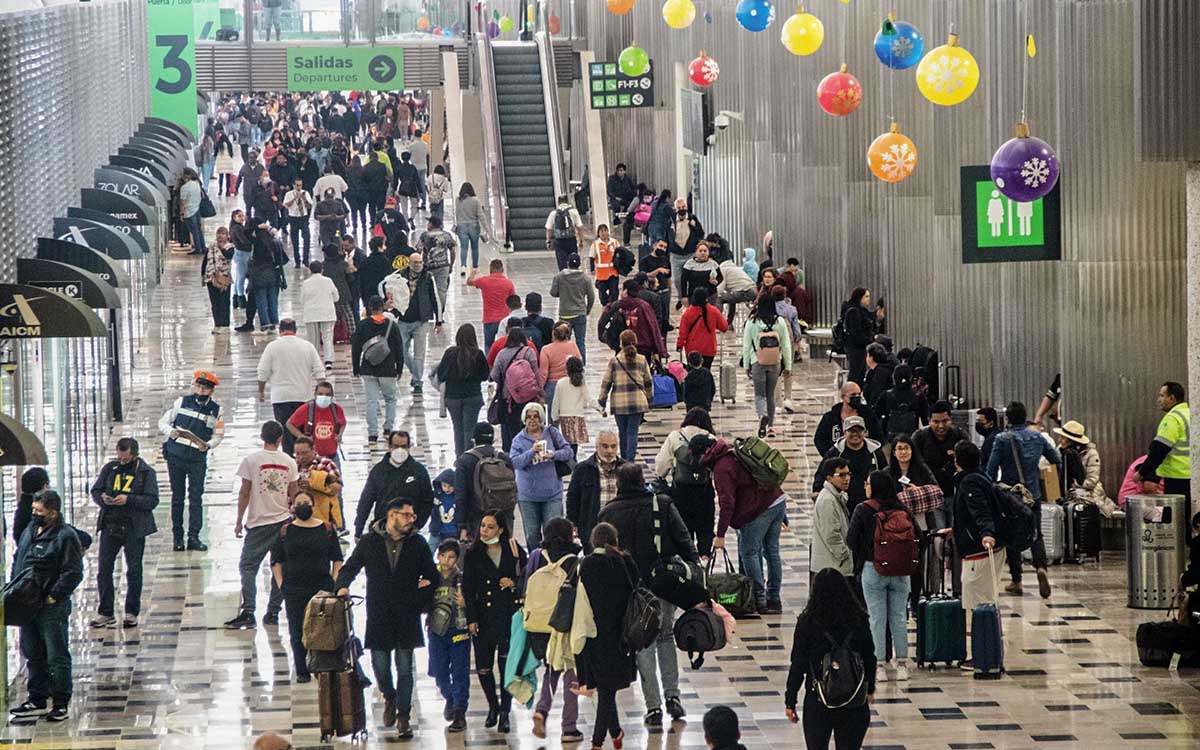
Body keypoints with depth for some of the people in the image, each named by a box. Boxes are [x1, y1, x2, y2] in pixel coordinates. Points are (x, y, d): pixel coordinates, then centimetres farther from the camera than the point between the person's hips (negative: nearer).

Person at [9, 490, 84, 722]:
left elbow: (73, 573, -17)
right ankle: (37, 701, 26)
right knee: (33, 655, 16)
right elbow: (17, 561, 22)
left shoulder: (65, 536, -14)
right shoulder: (30, 531, 11)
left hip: (53, 607, -8)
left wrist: (53, 596, -18)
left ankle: (61, 704, 5)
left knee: (57, 657, -1)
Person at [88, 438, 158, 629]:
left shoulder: (146, 472, -2)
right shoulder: (109, 468, 8)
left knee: (133, 571, 4)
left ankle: (131, 613, 14)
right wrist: (102, 498, -11)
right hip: (110, 525, 3)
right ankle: (106, 613, 9)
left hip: (134, 527, -3)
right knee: (104, 570, 1)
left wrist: (128, 500, -21)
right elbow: (95, 491, 12)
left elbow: (152, 500, -9)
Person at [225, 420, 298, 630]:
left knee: (248, 566, 0)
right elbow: (293, 495, 8)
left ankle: (247, 612, -11)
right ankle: (273, 611, 10)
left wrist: (239, 521, 4)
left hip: (258, 522, -3)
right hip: (283, 519, 3)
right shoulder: (289, 462, 2)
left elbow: (244, 493, -4)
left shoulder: (251, 460, -7)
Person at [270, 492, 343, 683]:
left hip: (322, 586, 0)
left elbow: (337, 559, 9)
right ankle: (301, 670, 10)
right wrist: (281, 584, 0)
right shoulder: (285, 531, 5)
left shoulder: (326, 529, 5)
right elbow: (276, 561, 8)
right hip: (294, 590, 0)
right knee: (297, 630, 2)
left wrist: (334, 582, 0)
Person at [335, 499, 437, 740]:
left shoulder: (417, 543, 6)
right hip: (378, 615, 0)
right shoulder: (370, 542, 4)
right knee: (380, 665, 0)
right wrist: (343, 586, -8)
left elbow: (431, 576, 12)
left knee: (405, 668, 0)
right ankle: (390, 697, 30)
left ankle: (403, 716, 7)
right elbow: (349, 568, 11)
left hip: (407, 616, 0)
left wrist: (418, 603, 2)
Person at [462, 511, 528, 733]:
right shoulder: (473, 554, 3)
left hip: (509, 614, -1)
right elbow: (468, 588, 2)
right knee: (483, 665, 4)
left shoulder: (513, 550, 2)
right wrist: (471, 619, -4)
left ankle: (505, 713, 4)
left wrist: (514, 582, -10)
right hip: (484, 616, 1)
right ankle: (493, 706, 27)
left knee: (507, 663, -5)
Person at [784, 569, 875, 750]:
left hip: (818, 701, -2)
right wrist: (869, 689, 23)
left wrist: (790, 702, 2)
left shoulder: (807, 623, -9)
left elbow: (798, 665, -6)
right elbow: (870, 659, 6)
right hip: (855, 703, 2)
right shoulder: (859, 621, -3)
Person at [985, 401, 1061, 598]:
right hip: (1033, 493, 3)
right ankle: (1041, 567, -18)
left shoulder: (1002, 439, -11)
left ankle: (1016, 581, 11)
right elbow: (1057, 460, 7)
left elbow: (991, 469, -13)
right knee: (1036, 534, 10)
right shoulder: (1037, 437, 1)